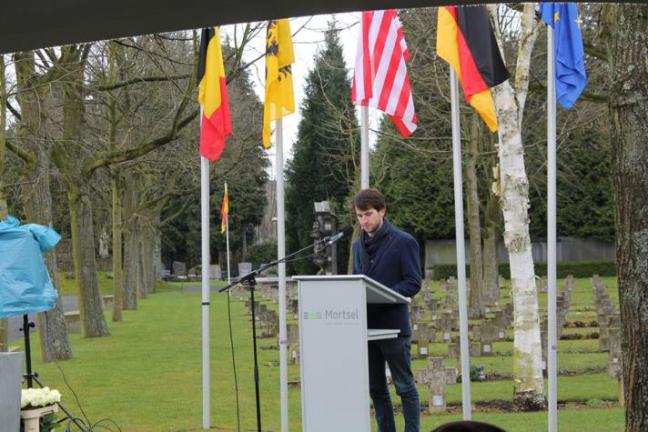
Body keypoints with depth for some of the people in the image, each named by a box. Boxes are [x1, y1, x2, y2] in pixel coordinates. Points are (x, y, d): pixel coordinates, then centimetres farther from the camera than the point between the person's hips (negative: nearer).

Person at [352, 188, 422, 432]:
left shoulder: (403, 242, -5)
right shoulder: (358, 246, 14)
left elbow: (413, 283, -10)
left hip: (393, 325, -6)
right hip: (366, 325, 6)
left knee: (405, 387, 0)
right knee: (376, 389, 10)